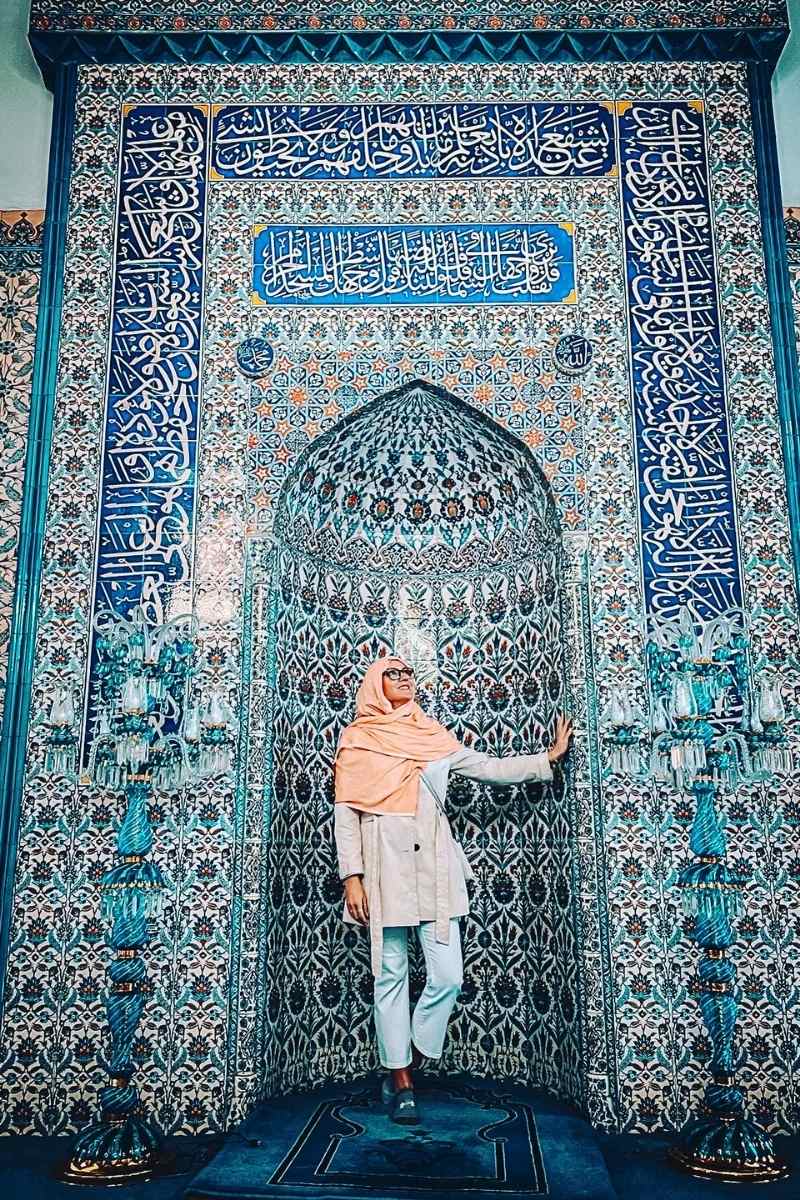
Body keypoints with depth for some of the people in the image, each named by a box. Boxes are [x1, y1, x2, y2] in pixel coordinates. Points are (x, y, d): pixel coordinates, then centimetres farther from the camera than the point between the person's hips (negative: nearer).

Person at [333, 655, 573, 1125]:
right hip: (384, 860, -3)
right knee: (392, 974, 3)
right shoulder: (357, 739, 5)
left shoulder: (434, 735, 15)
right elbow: (345, 813, 1)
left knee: (448, 976, -2)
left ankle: (408, 1064, 20)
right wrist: (352, 877, -7)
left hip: (433, 860, 3)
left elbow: (489, 767, 17)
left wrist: (550, 756, 15)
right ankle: (400, 1077, 18)